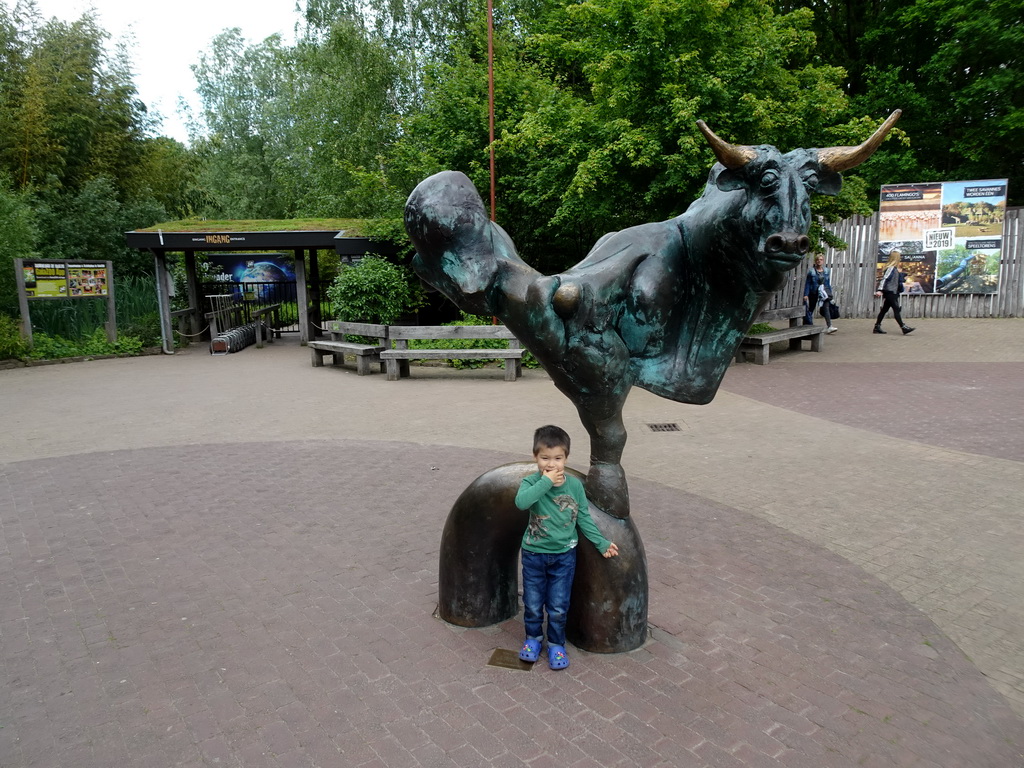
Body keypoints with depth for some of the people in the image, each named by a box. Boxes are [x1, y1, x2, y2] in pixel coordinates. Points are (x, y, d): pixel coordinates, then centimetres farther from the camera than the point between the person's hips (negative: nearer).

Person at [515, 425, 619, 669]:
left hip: (564, 556, 1)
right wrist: (546, 482, -35)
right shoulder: (532, 482, -15)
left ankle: (556, 644, 32)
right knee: (533, 603, 14)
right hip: (534, 554, -1)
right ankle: (533, 638, 39)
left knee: (559, 606, 10)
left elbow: (583, 517, 3)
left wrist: (602, 543, 4)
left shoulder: (574, 485, -7)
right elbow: (521, 501, -37)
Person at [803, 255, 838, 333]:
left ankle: (829, 327, -23)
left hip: (823, 292, 2)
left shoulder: (826, 270, 7)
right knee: (811, 309, 12)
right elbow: (807, 283, -6)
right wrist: (806, 294, -11)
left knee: (826, 308, -14)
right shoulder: (811, 271, -5)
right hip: (813, 293, -2)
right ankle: (808, 326, 28)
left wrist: (830, 293, 13)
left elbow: (828, 283, 13)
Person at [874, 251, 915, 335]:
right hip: (890, 292, -10)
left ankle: (877, 327, 10)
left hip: (892, 292, 10)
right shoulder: (891, 268, -12)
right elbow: (884, 278, -20)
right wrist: (880, 290, -29)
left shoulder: (894, 268, 16)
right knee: (896, 309, -9)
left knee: (885, 309, 9)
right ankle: (903, 327, -9)